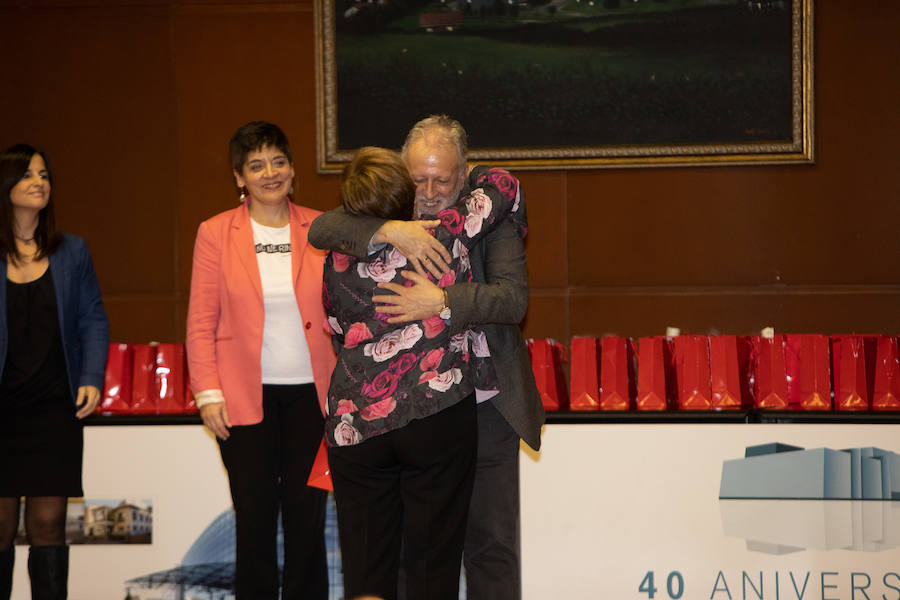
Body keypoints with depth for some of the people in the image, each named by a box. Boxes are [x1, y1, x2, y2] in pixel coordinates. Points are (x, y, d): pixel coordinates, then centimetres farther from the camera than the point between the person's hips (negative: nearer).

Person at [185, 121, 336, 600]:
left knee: (307, 520, 4)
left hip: (311, 395, 1)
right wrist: (208, 393, -5)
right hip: (247, 398, -1)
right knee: (255, 521, 2)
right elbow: (201, 322, 3)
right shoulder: (215, 233, 3)